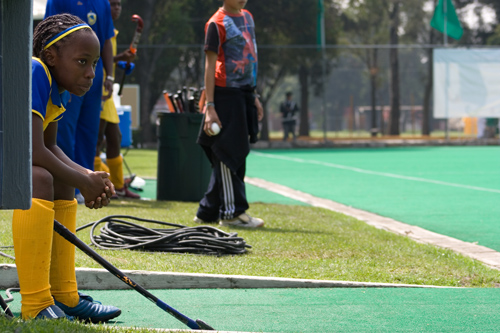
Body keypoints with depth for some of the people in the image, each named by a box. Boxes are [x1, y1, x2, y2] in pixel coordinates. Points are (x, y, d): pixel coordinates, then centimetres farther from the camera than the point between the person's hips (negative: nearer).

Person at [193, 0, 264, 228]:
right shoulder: (217, 23, -9)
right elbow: (210, 65, -11)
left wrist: (253, 96, 19)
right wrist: (210, 107, -16)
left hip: (245, 93, 8)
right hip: (226, 95, -8)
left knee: (231, 155, 10)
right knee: (229, 154, -5)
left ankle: (207, 211, 17)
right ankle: (232, 212, -1)